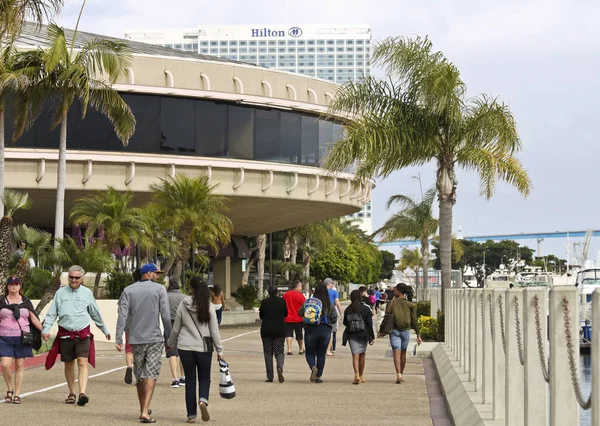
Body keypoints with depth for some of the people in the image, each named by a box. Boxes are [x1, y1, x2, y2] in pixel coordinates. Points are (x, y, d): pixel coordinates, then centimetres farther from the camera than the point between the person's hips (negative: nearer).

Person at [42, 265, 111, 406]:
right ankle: (71, 393, 23)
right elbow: (51, 313, 7)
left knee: (82, 362, -14)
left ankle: (83, 393, -23)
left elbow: (96, 314, 17)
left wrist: (105, 330, 23)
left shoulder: (87, 293, 7)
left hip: (83, 334, -1)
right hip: (65, 334, 1)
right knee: (68, 364, 9)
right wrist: (46, 330, -6)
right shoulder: (60, 293, 6)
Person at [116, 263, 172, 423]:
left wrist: (118, 339, -6)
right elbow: (166, 316, -6)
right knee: (151, 375, -5)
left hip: (136, 339, 3)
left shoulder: (128, 290, 5)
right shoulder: (160, 289, -2)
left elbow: (122, 315, -4)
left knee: (140, 376, 16)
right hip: (155, 339, -3)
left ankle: (143, 410, 27)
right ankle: (145, 412, -17)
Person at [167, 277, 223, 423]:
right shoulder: (208, 306, -6)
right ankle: (203, 400, -16)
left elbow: (176, 329, 5)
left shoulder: (183, 305, -3)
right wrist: (219, 350, 3)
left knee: (190, 380, 8)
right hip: (204, 348, -1)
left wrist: (170, 343, 22)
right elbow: (214, 330, -5)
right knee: (204, 378, 13)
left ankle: (191, 415, 8)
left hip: (185, 348, 1)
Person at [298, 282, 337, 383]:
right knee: (321, 354, 11)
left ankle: (313, 367, -19)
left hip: (310, 329, -1)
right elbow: (334, 319, -2)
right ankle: (318, 376, 11)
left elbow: (300, 313, 1)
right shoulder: (329, 305, -4)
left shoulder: (308, 302, -5)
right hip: (325, 330, 1)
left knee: (310, 352, 10)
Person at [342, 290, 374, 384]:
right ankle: (360, 376, 22)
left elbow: (345, 323, 8)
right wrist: (372, 336, -2)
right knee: (362, 355, 14)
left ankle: (357, 375, -23)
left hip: (352, 335, 0)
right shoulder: (366, 308, -5)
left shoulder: (347, 310, -1)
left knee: (355, 355, -4)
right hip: (363, 335, 0)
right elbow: (369, 323, -6)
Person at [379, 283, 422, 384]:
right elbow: (414, 321, 1)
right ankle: (401, 375, 24)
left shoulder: (392, 303, -5)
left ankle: (398, 374, -25)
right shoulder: (410, 305, 2)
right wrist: (418, 335, 4)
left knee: (396, 353, -8)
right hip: (406, 331, 2)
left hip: (394, 330, -2)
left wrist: (381, 329, 6)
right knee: (403, 353, 15)